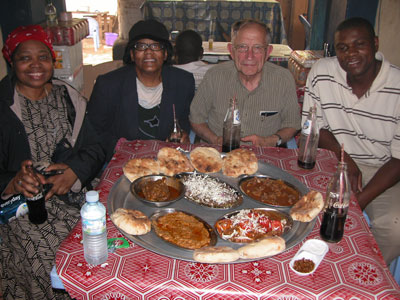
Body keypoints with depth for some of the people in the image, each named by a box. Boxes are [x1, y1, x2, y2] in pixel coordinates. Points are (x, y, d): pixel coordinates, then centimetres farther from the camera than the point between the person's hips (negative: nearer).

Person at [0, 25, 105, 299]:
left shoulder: (67, 97, 10)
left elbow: (94, 149, 5)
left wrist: (74, 171, -15)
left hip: (73, 193, 3)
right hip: (23, 205, -3)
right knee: (45, 259, -24)